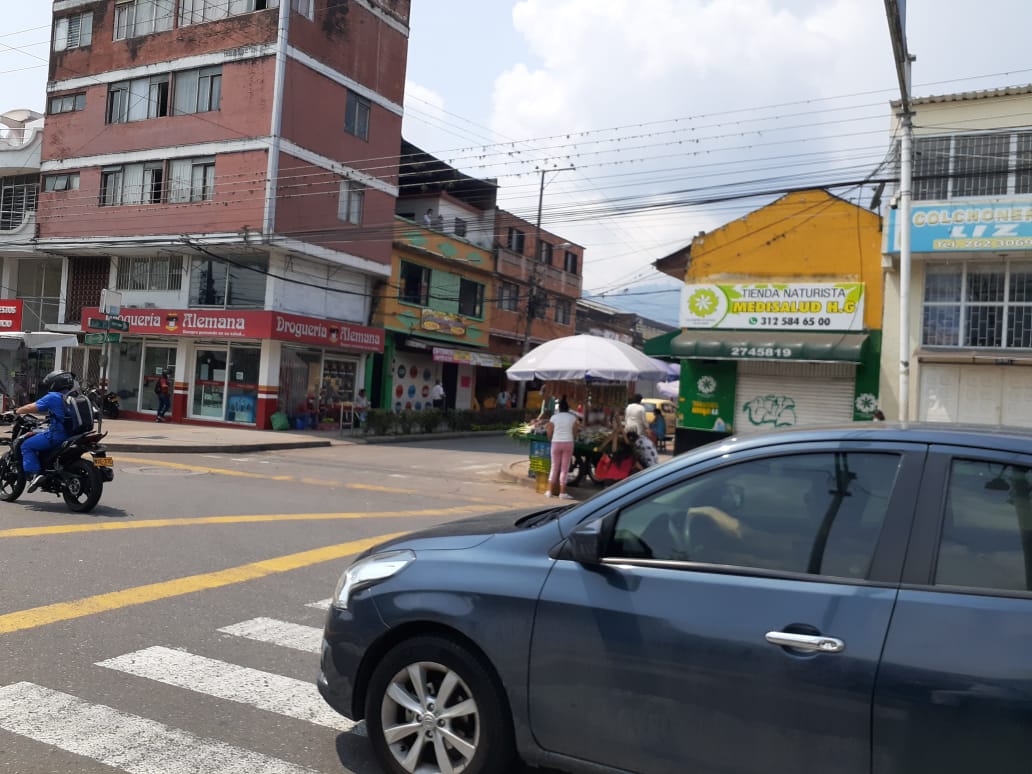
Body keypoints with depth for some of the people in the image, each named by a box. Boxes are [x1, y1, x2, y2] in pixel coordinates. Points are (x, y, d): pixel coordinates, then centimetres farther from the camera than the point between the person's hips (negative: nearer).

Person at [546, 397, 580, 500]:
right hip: (568, 442, -1)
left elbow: (549, 433, 2)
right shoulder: (573, 417, 2)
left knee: (554, 467, 10)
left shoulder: (554, 417, 2)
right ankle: (562, 493, 2)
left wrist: (551, 439, 20)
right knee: (565, 469, 2)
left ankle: (549, 491, 10)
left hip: (556, 442, 1)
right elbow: (575, 433, 2)